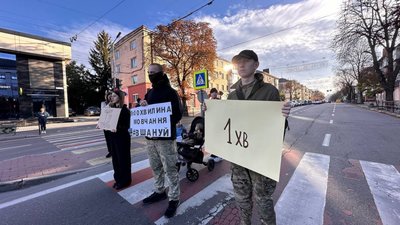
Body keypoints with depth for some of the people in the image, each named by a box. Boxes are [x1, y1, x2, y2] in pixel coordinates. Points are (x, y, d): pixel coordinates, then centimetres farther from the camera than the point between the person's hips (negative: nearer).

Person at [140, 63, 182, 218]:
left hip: (166, 137, -7)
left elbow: (177, 115, -13)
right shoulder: (149, 93, 14)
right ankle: (159, 191, 36)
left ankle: (174, 198, 18)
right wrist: (143, 107, -4)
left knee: (170, 169, 2)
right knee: (155, 167, 18)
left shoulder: (170, 92, -7)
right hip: (150, 136, 7)